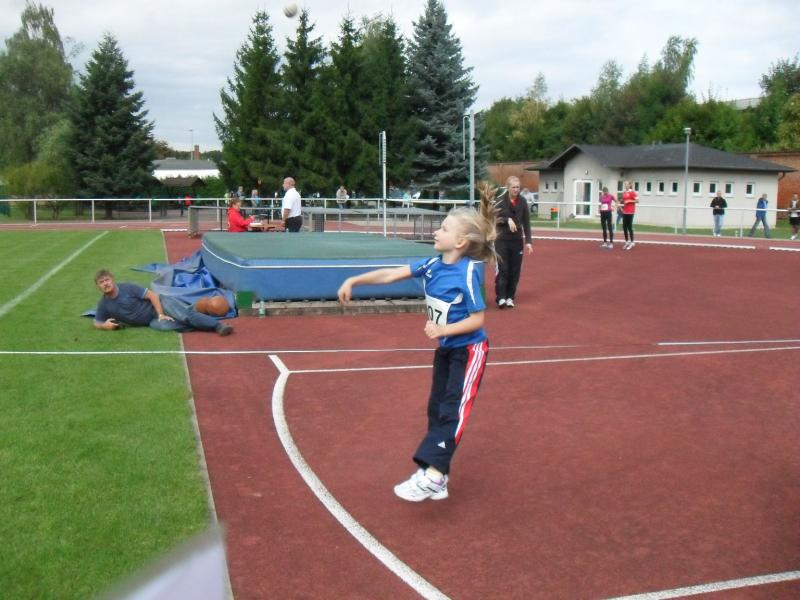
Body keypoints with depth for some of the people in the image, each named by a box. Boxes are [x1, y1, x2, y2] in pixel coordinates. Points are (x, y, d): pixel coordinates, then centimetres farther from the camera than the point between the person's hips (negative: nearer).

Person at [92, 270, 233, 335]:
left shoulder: (128, 288, -10)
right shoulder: (103, 305, 2)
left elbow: (152, 295, -11)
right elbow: (96, 323, 14)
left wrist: (161, 314, -19)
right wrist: (104, 325, -12)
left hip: (159, 304, -2)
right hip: (152, 320, 2)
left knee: (184, 314, -30)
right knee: (163, 325, -34)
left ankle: (218, 325, -34)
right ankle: (198, 326, -30)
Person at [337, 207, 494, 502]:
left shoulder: (468, 273, -23)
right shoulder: (432, 264, -5)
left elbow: (478, 319, -20)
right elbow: (390, 275, -4)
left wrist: (443, 330, -30)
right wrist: (353, 281, -11)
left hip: (468, 350, -8)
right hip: (445, 348, 8)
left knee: (453, 411, -11)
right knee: (437, 409, 11)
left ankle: (432, 475, -15)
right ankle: (438, 478, 20)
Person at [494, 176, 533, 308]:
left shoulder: (522, 202, 2)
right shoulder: (500, 201, -6)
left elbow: (526, 223, 3)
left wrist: (528, 241, -2)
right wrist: (507, 220, -24)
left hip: (517, 240, 3)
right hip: (502, 240, -3)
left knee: (515, 271, 5)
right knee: (502, 270, -6)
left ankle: (510, 297, 14)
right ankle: (500, 297, -3)